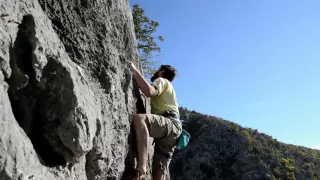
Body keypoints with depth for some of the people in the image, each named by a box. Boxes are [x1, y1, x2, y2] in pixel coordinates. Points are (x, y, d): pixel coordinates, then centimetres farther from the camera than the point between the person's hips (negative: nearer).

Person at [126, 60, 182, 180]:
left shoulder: (162, 80, 11)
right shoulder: (165, 87, 40)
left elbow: (149, 91, -13)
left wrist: (134, 70, -6)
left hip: (170, 124, -10)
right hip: (169, 128, 10)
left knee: (139, 118, -36)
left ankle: (141, 170, -52)